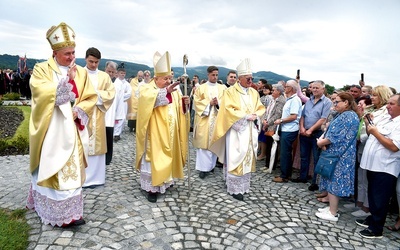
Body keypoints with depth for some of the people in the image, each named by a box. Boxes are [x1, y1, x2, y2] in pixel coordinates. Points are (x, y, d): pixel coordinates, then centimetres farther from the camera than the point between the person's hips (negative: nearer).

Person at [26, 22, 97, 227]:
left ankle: (69, 211, 17)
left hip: (72, 128, 3)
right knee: (50, 168, 1)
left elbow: (90, 98, 3)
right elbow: (43, 95, -16)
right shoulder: (41, 69, -3)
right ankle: (61, 214, 10)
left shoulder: (81, 72, 7)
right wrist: (67, 80, -19)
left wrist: (77, 112, -13)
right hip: (50, 129, -3)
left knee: (71, 168, 6)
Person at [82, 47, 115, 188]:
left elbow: (111, 93, 3)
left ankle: (96, 177, 17)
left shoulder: (104, 76, 11)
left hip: (98, 115, 3)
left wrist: (95, 93, -10)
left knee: (97, 145, 7)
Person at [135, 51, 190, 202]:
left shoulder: (174, 90, 9)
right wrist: (166, 91, -41)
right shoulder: (147, 89, -9)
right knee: (154, 158, 0)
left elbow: (179, 110, 10)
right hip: (155, 133, -6)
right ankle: (151, 187, 9)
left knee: (168, 155, 14)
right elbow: (148, 99, -32)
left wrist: (184, 103, -11)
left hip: (170, 133, 6)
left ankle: (165, 180, 30)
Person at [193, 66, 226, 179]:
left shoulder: (223, 88, 9)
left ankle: (211, 165, 19)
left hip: (217, 120, 2)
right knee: (204, 143, -4)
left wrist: (218, 103, -15)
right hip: (204, 120, -2)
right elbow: (197, 103, -2)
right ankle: (203, 168, 2)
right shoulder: (200, 88, 6)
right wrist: (209, 103, -13)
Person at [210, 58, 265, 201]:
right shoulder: (230, 92, -6)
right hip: (236, 130, -6)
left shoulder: (254, 92, 11)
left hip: (251, 131, 6)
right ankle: (235, 188, 3)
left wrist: (255, 115, -8)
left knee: (248, 158, 10)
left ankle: (244, 185, 23)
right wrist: (246, 116, -17)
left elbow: (261, 108, 14)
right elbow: (229, 110, -14)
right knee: (236, 159, -5)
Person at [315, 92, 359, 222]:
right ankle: (331, 207, 26)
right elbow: (330, 130, 14)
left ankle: (333, 213, 8)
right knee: (331, 181, 15)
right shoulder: (343, 115, 15)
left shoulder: (349, 116, -16)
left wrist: (322, 142, -10)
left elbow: (337, 136, -22)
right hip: (334, 153, 10)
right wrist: (321, 138, -5)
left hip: (339, 156, -10)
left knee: (333, 182, -2)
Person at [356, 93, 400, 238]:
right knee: (372, 196, 21)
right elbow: (369, 132, 17)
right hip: (373, 165, 8)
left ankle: (376, 228, 18)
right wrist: (367, 121, 1)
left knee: (380, 200, 5)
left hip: (385, 169, -8)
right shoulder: (384, 118, 10)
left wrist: (375, 132, -20)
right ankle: (372, 219, 38)